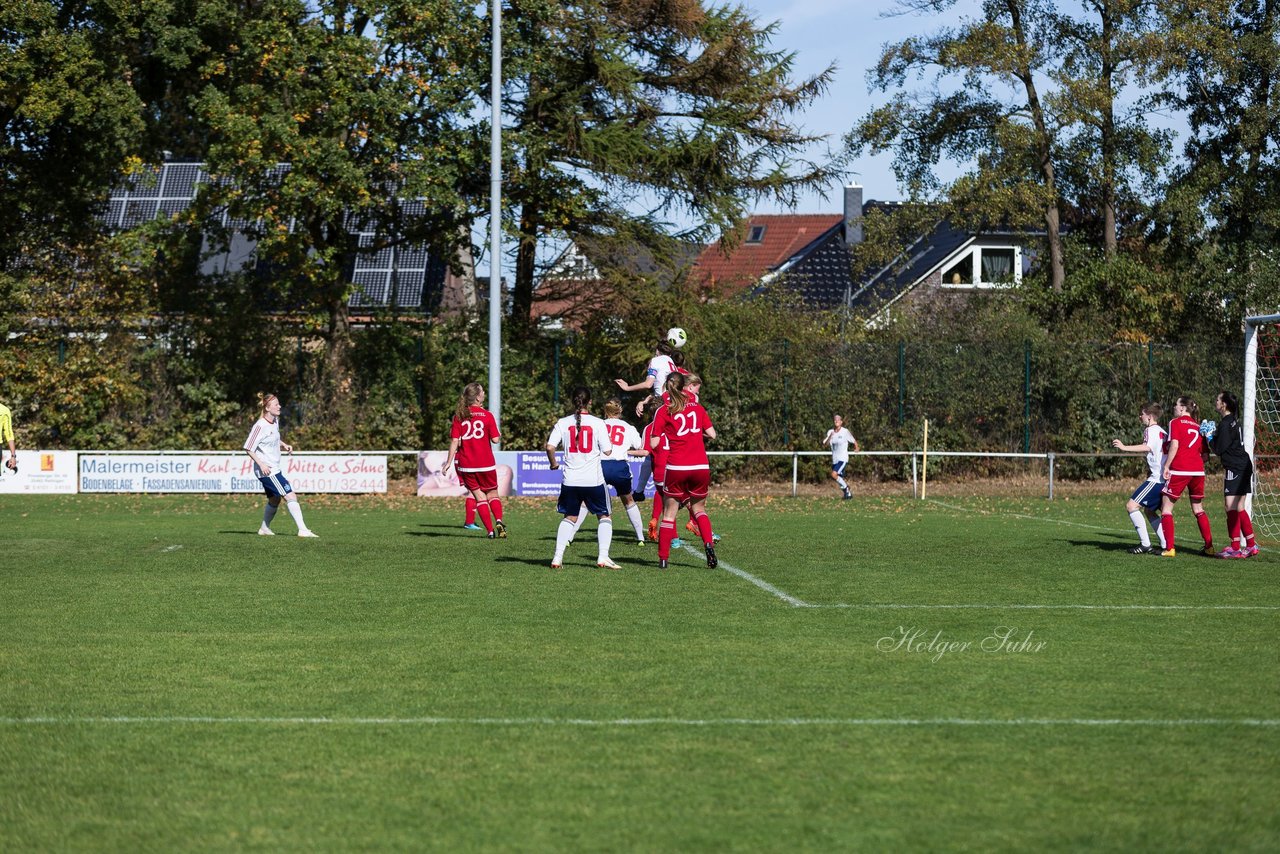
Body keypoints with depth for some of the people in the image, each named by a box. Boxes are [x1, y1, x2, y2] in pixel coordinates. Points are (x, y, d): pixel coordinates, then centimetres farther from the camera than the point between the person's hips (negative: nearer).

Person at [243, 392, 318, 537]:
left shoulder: (275, 421, 8)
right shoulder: (260, 426, -19)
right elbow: (248, 448, -16)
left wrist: (284, 445, 8)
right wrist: (261, 464, -22)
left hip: (275, 469, 10)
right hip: (266, 470, -10)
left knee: (274, 500, 20)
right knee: (290, 496, -14)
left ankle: (264, 528, 36)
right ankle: (303, 530, -16)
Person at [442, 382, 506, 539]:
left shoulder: (459, 416, -1)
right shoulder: (487, 415, -6)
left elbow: (454, 440, -5)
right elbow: (495, 439, -7)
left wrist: (449, 462, -1)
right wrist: (500, 436, 15)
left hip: (466, 465, 1)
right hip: (486, 464, -1)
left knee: (479, 496, 9)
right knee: (492, 494, 14)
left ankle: (490, 530, 2)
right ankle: (498, 521, -11)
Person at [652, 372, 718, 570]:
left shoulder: (664, 411, -1)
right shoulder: (697, 407, 8)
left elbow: (654, 444, -4)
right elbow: (712, 434, 7)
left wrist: (655, 437, 17)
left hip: (676, 468, -2)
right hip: (701, 467, 2)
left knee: (669, 514, 7)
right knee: (699, 509, 19)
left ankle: (663, 558, 5)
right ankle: (708, 543, -4)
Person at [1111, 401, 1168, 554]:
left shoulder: (1151, 430, -6)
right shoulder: (1162, 432, 23)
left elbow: (1147, 447, -25)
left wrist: (1125, 447, -32)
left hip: (1156, 478, -10)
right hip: (1165, 479, 10)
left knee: (1131, 506, -10)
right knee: (1149, 511, 20)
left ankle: (1145, 544, -12)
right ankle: (1165, 545, 13)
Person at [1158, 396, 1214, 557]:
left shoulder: (1176, 422, 1)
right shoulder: (1198, 426, 17)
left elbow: (1174, 445, -11)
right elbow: (1204, 454, 14)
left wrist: (1166, 466, -8)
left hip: (1179, 471, -5)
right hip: (1198, 471, 5)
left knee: (1166, 509, 2)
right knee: (1198, 510, 17)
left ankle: (1169, 549, -7)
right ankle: (1209, 546, 12)